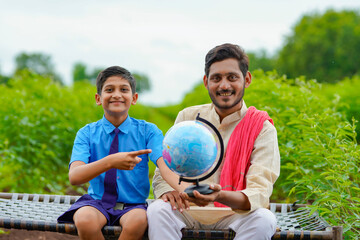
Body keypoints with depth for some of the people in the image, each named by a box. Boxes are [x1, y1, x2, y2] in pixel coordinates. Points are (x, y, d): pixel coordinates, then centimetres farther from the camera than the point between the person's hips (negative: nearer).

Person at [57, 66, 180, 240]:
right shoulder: (87, 133, 1)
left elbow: (165, 165, -16)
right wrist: (111, 162, -32)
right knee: (85, 220, -33)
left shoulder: (148, 131, 2)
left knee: (138, 221, -35)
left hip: (132, 205, 0)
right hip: (97, 202, 1)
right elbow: (74, 176, -14)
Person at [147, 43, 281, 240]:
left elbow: (259, 192, -14)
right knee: (157, 210, -29)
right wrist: (168, 190, -18)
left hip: (234, 214, -1)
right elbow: (164, 171, 9)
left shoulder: (262, 128, -3)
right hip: (188, 211, 2)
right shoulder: (187, 117, 8)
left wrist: (220, 196, -37)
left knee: (264, 220, -32)